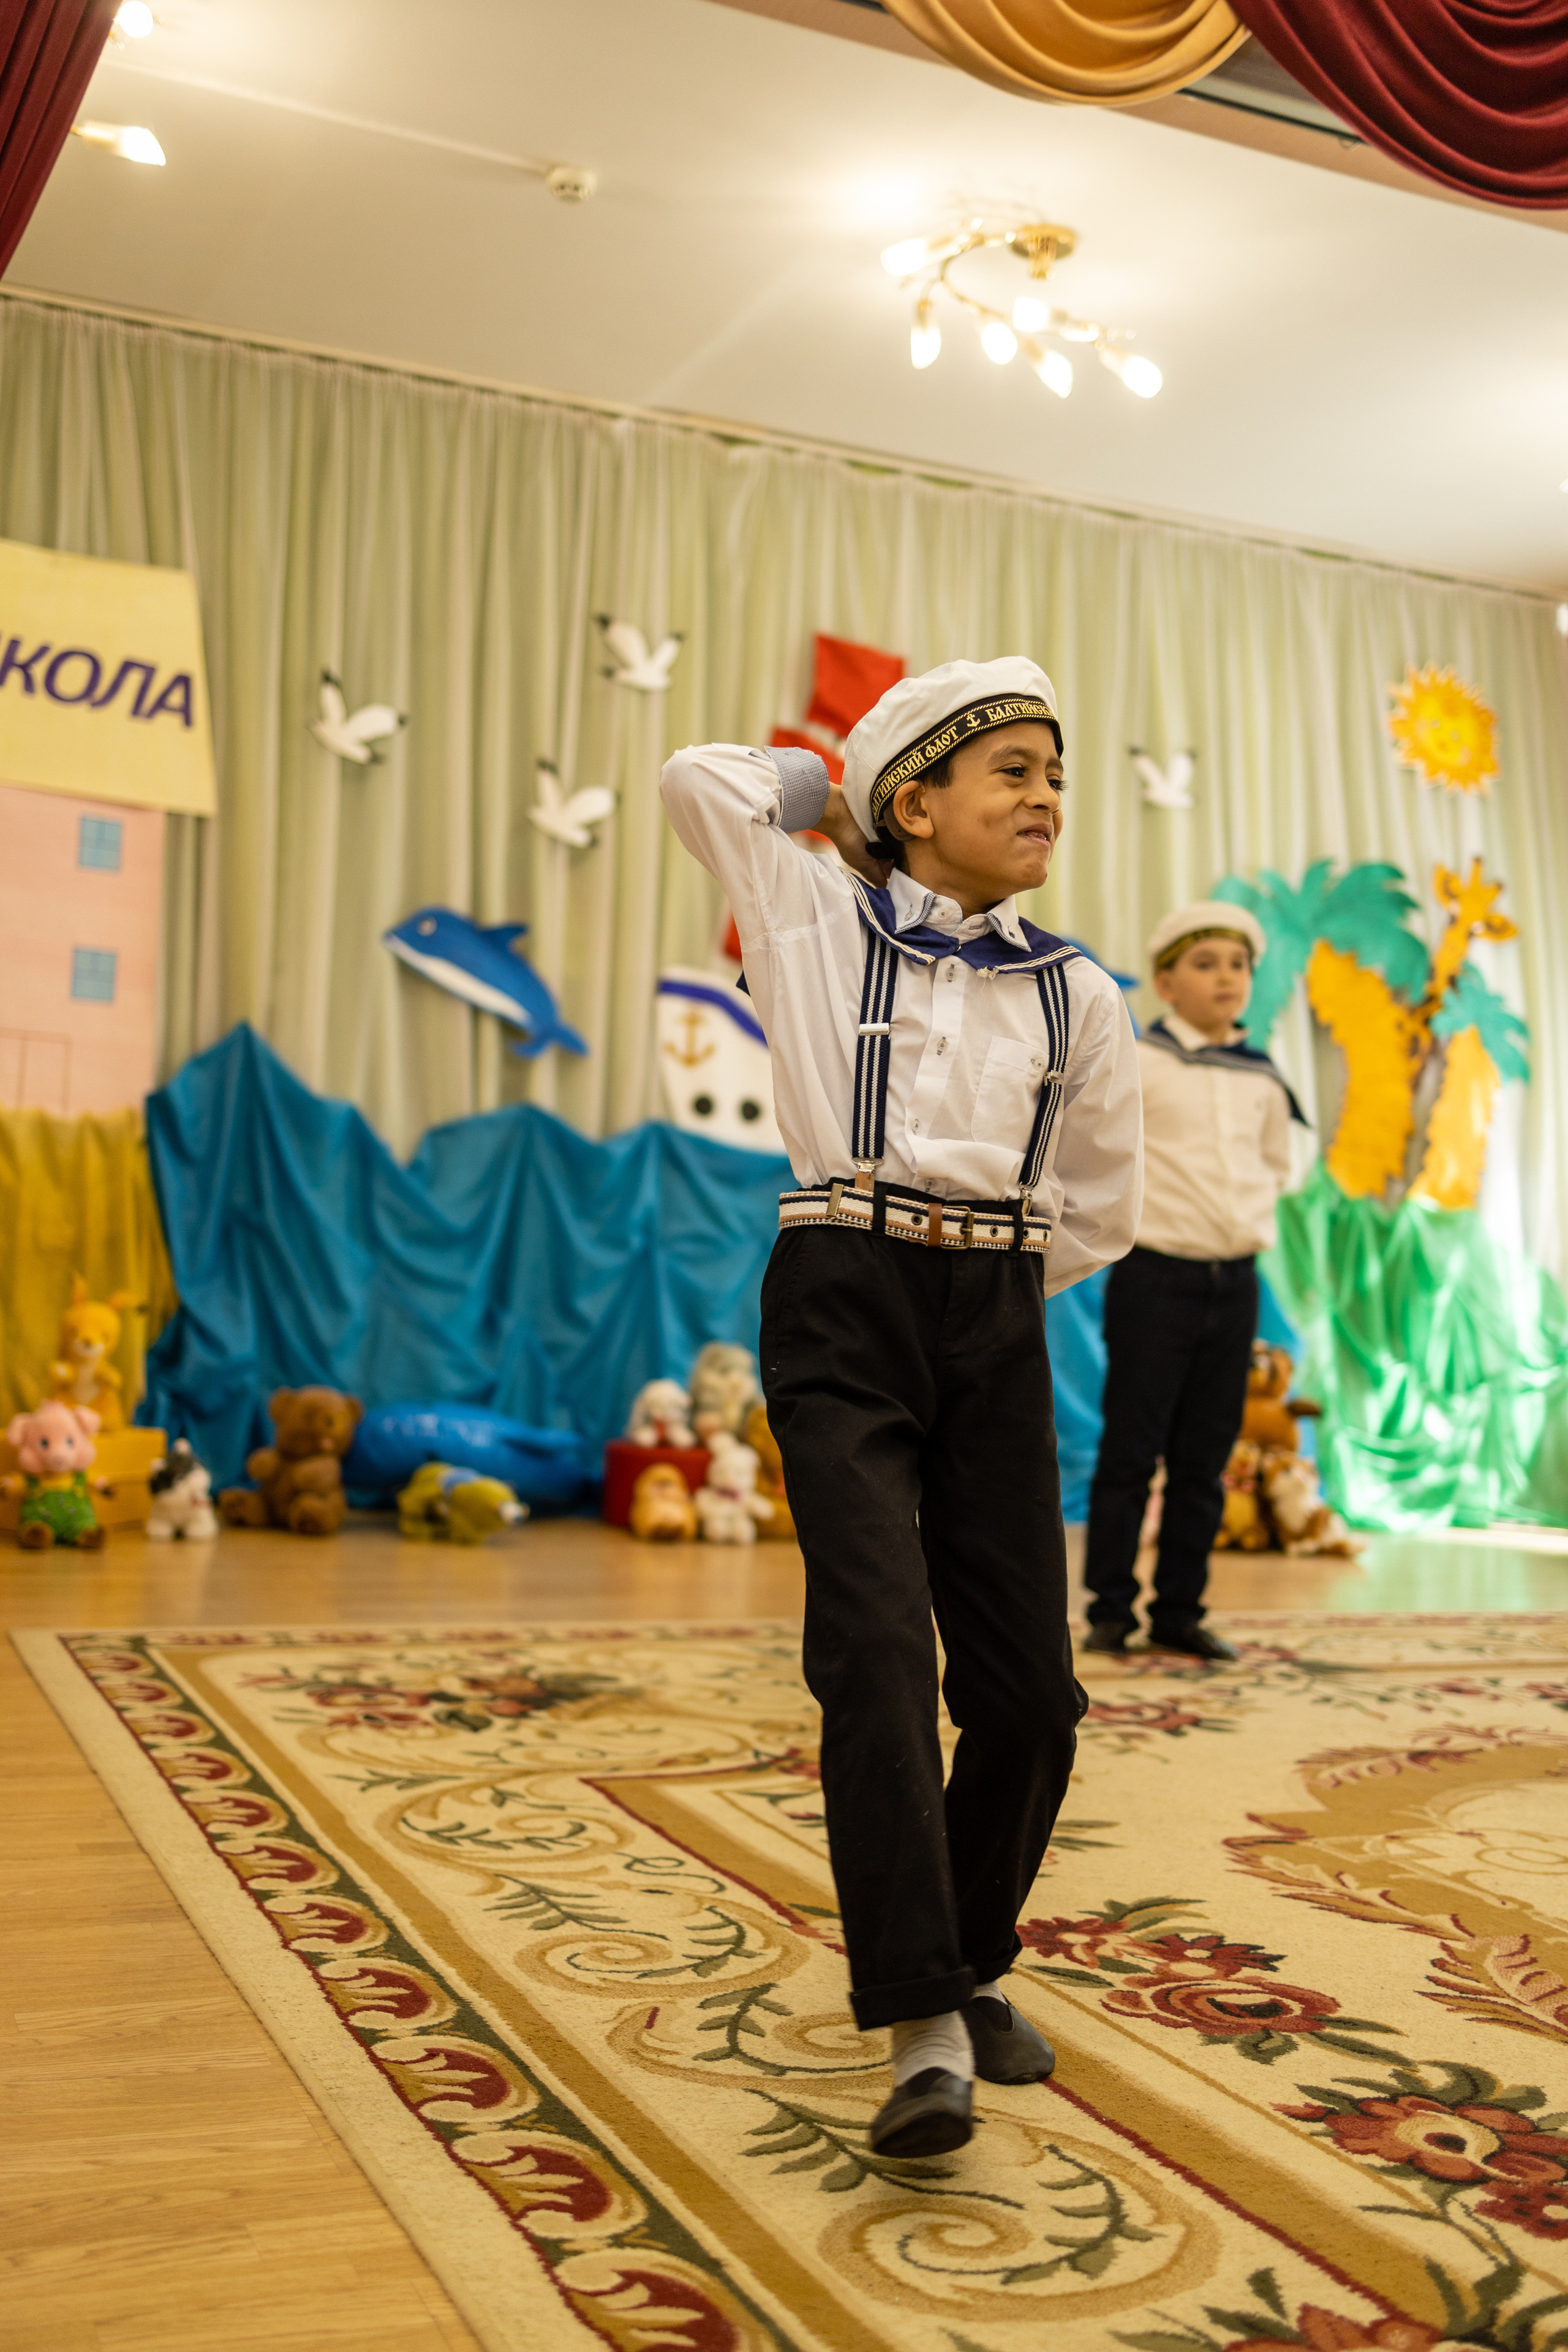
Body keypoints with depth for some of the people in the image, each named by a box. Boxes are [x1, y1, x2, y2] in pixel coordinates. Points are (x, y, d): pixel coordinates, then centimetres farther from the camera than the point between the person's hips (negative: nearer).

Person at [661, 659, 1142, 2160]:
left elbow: (1096, 1217, 17)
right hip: (841, 1313, -3)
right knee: (879, 1653, -16)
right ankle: (928, 2031, -11)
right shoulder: (816, 918, 4)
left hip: (994, 1329, 3)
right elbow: (701, 780, 9)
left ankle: (972, 1969, 26)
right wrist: (824, 797, 19)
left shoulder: (1080, 1001, 9)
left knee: (1029, 1688, 1)